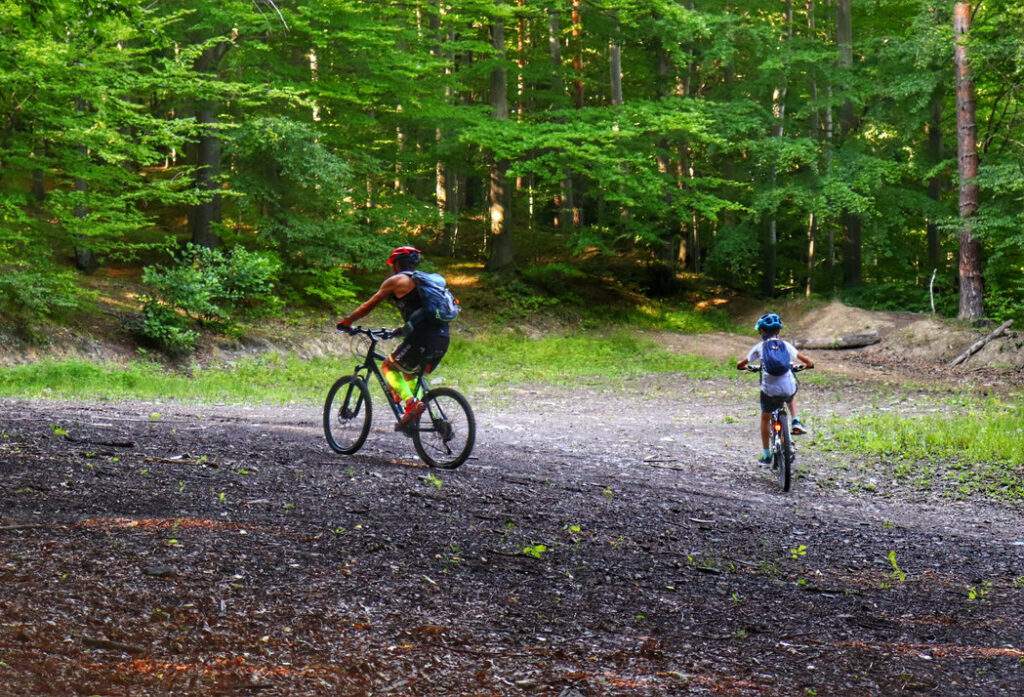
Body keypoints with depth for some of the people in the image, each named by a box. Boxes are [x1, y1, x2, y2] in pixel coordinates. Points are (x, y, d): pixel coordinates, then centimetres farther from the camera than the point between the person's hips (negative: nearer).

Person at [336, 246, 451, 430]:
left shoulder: (396, 280, 5)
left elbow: (369, 306, 10)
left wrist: (347, 320, 23)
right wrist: (404, 330, 49)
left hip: (422, 337, -8)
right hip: (442, 338, 8)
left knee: (388, 367, 9)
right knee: (409, 374, 25)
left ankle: (411, 403, -14)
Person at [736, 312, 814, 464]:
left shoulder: (759, 347, 2)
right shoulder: (786, 345, 5)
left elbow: (740, 365, 6)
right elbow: (808, 362, 6)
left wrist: (744, 367, 29)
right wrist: (808, 365, 29)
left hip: (769, 391, -1)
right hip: (788, 389, 1)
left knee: (765, 419, 23)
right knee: (791, 398, 40)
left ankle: (766, 454, 25)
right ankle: (796, 423, 18)